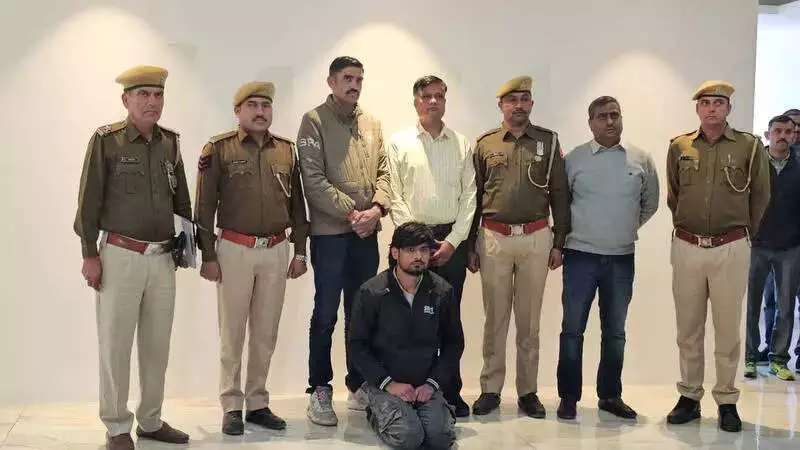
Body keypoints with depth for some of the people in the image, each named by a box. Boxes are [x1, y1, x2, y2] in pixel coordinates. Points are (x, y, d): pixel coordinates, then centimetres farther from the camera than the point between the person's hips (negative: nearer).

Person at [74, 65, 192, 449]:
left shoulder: (170, 143, 8)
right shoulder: (105, 140, -5)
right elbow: (88, 202, -5)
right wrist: (89, 254, -8)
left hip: (163, 258, 5)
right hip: (120, 256, -4)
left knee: (157, 344, 11)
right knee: (116, 343, 3)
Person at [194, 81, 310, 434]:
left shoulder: (287, 150, 7)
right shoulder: (219, 149, -4)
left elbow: (297, 204, 11)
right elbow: (205, 206, -4)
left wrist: (300, 252, 9)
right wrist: (207, 255, -7)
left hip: (277, 250, 4)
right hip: (234, 249, -3)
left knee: (266, 332, 10)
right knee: (232, 331, 4)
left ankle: (258, 403, 21)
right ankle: (232, 406, 14)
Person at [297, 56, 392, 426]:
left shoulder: (371, 124, 14)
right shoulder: (314, 121, -4)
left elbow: (383, 172, 9)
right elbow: (313, 180, -12)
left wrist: (378, 208, -9)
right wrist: (351, 213, -15)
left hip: (367, 233, 5)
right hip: (329, 233, -5)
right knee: (325, 315, 1)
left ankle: (358, 385, 22)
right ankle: (319, 392, 10)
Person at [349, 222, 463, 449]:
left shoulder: (442, 292, 0)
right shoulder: (371, 292, -8)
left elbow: (454, 343, 7)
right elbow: (357, 345, -5)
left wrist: (432, 383, -5)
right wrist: (388, 383, -12)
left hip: (426, 385, 2)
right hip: (384, 383, -2)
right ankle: (377, 414, 9)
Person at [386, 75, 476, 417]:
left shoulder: (462, 145, 9)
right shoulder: (399, 143, 5)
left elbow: (469, 196, 5)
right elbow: (394, 196, -1)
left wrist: (452, 241, -5)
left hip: (452, 239, 1)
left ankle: (451, 392, 12)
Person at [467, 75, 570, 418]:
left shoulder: (548, 141, 5)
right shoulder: (485, 144, 7)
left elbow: (560, 194, 5)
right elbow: (474, 196, 9)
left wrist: (559, 241, 1)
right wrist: (470, 244, 6)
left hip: (536, 239, 0)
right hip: (494, 238, 0)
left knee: (529, 319, 7)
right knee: (495, 317, 6)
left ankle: (528, 391, 17)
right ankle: (490, 389, 15)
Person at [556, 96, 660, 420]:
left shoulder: (642, 160, 3)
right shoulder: (574, 159, -2)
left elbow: (650, 203, 15)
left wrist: (628, 228, 13)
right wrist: (570, 232, 7)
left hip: (622, 258, 2)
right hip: (581, 256, -2)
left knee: (615, 332, 11)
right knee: (572, 329, 2)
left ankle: (610, 395, 23)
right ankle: (568, 396, 12)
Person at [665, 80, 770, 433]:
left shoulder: (750, 146, -2)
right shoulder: (679, 147, 4)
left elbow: (760, 196, 8)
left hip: (731, 249, -2)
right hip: (686, 247, 2)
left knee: (728, 328, 5)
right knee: (688, 328, 10)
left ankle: (727, 401, 16)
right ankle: (689, 397, 21)